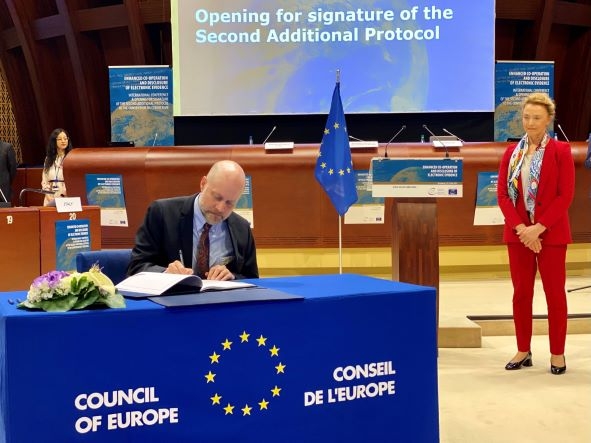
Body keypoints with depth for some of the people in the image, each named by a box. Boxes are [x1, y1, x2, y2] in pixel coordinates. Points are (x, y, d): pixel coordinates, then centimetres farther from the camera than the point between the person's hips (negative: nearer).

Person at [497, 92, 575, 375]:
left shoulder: (561, 151, -4)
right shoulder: (512, 152, 7)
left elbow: (565, 195, -9)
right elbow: (502, 193, 2)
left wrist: (539, 228, -16)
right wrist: (520, 228, -11)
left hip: (551, 234, -3)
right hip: (518, 233, 4)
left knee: (554, 293, 3)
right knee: (521, 293, 8)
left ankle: (557, 354, 13)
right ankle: (523, 351, 19)